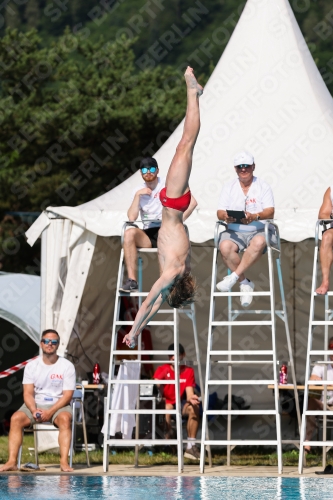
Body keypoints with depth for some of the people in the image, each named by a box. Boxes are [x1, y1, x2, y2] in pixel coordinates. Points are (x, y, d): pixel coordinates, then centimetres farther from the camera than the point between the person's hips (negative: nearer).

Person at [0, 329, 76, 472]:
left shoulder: (67, 366, -2)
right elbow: (28, 393, -1)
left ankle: (64, 462, -42)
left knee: (65, 419, -36)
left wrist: (50, 412, -22)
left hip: (58, 405, -2)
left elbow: (67, 396, -8)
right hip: (35, 405, 2)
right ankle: (12, 461, -30)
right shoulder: (32, 366, 4)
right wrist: (34, 410, -22)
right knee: (16, 418, -26)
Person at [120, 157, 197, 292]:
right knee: (129, 233, -28)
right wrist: (138, 195, -7)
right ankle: (132, 280, -34)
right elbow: (131, 217, 0)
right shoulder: (139, 191, 13)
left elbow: (192, 201, -5)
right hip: (148, 236, 3)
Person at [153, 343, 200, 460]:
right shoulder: (162, 369, -5)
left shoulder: (188, 371, -1)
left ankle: (191, 446, -28)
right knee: (168, 407, -39)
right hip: (165, 403, -2)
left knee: (194, 408, -30)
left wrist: (191, 398, -34)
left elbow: (189, 393, -11)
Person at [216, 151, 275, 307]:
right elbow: (220, 213, 3)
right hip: (234, 231, 2)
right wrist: (225, 216, -23)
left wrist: (255, 216, -30)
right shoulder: (229, 187, 13)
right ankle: (244, 283, -18)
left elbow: (270, 212, -8)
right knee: (225, 246, -32)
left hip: (259, 231, -2)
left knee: (259, 242, -38)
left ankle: (234, 277, -33)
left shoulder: (263, 187, 5)